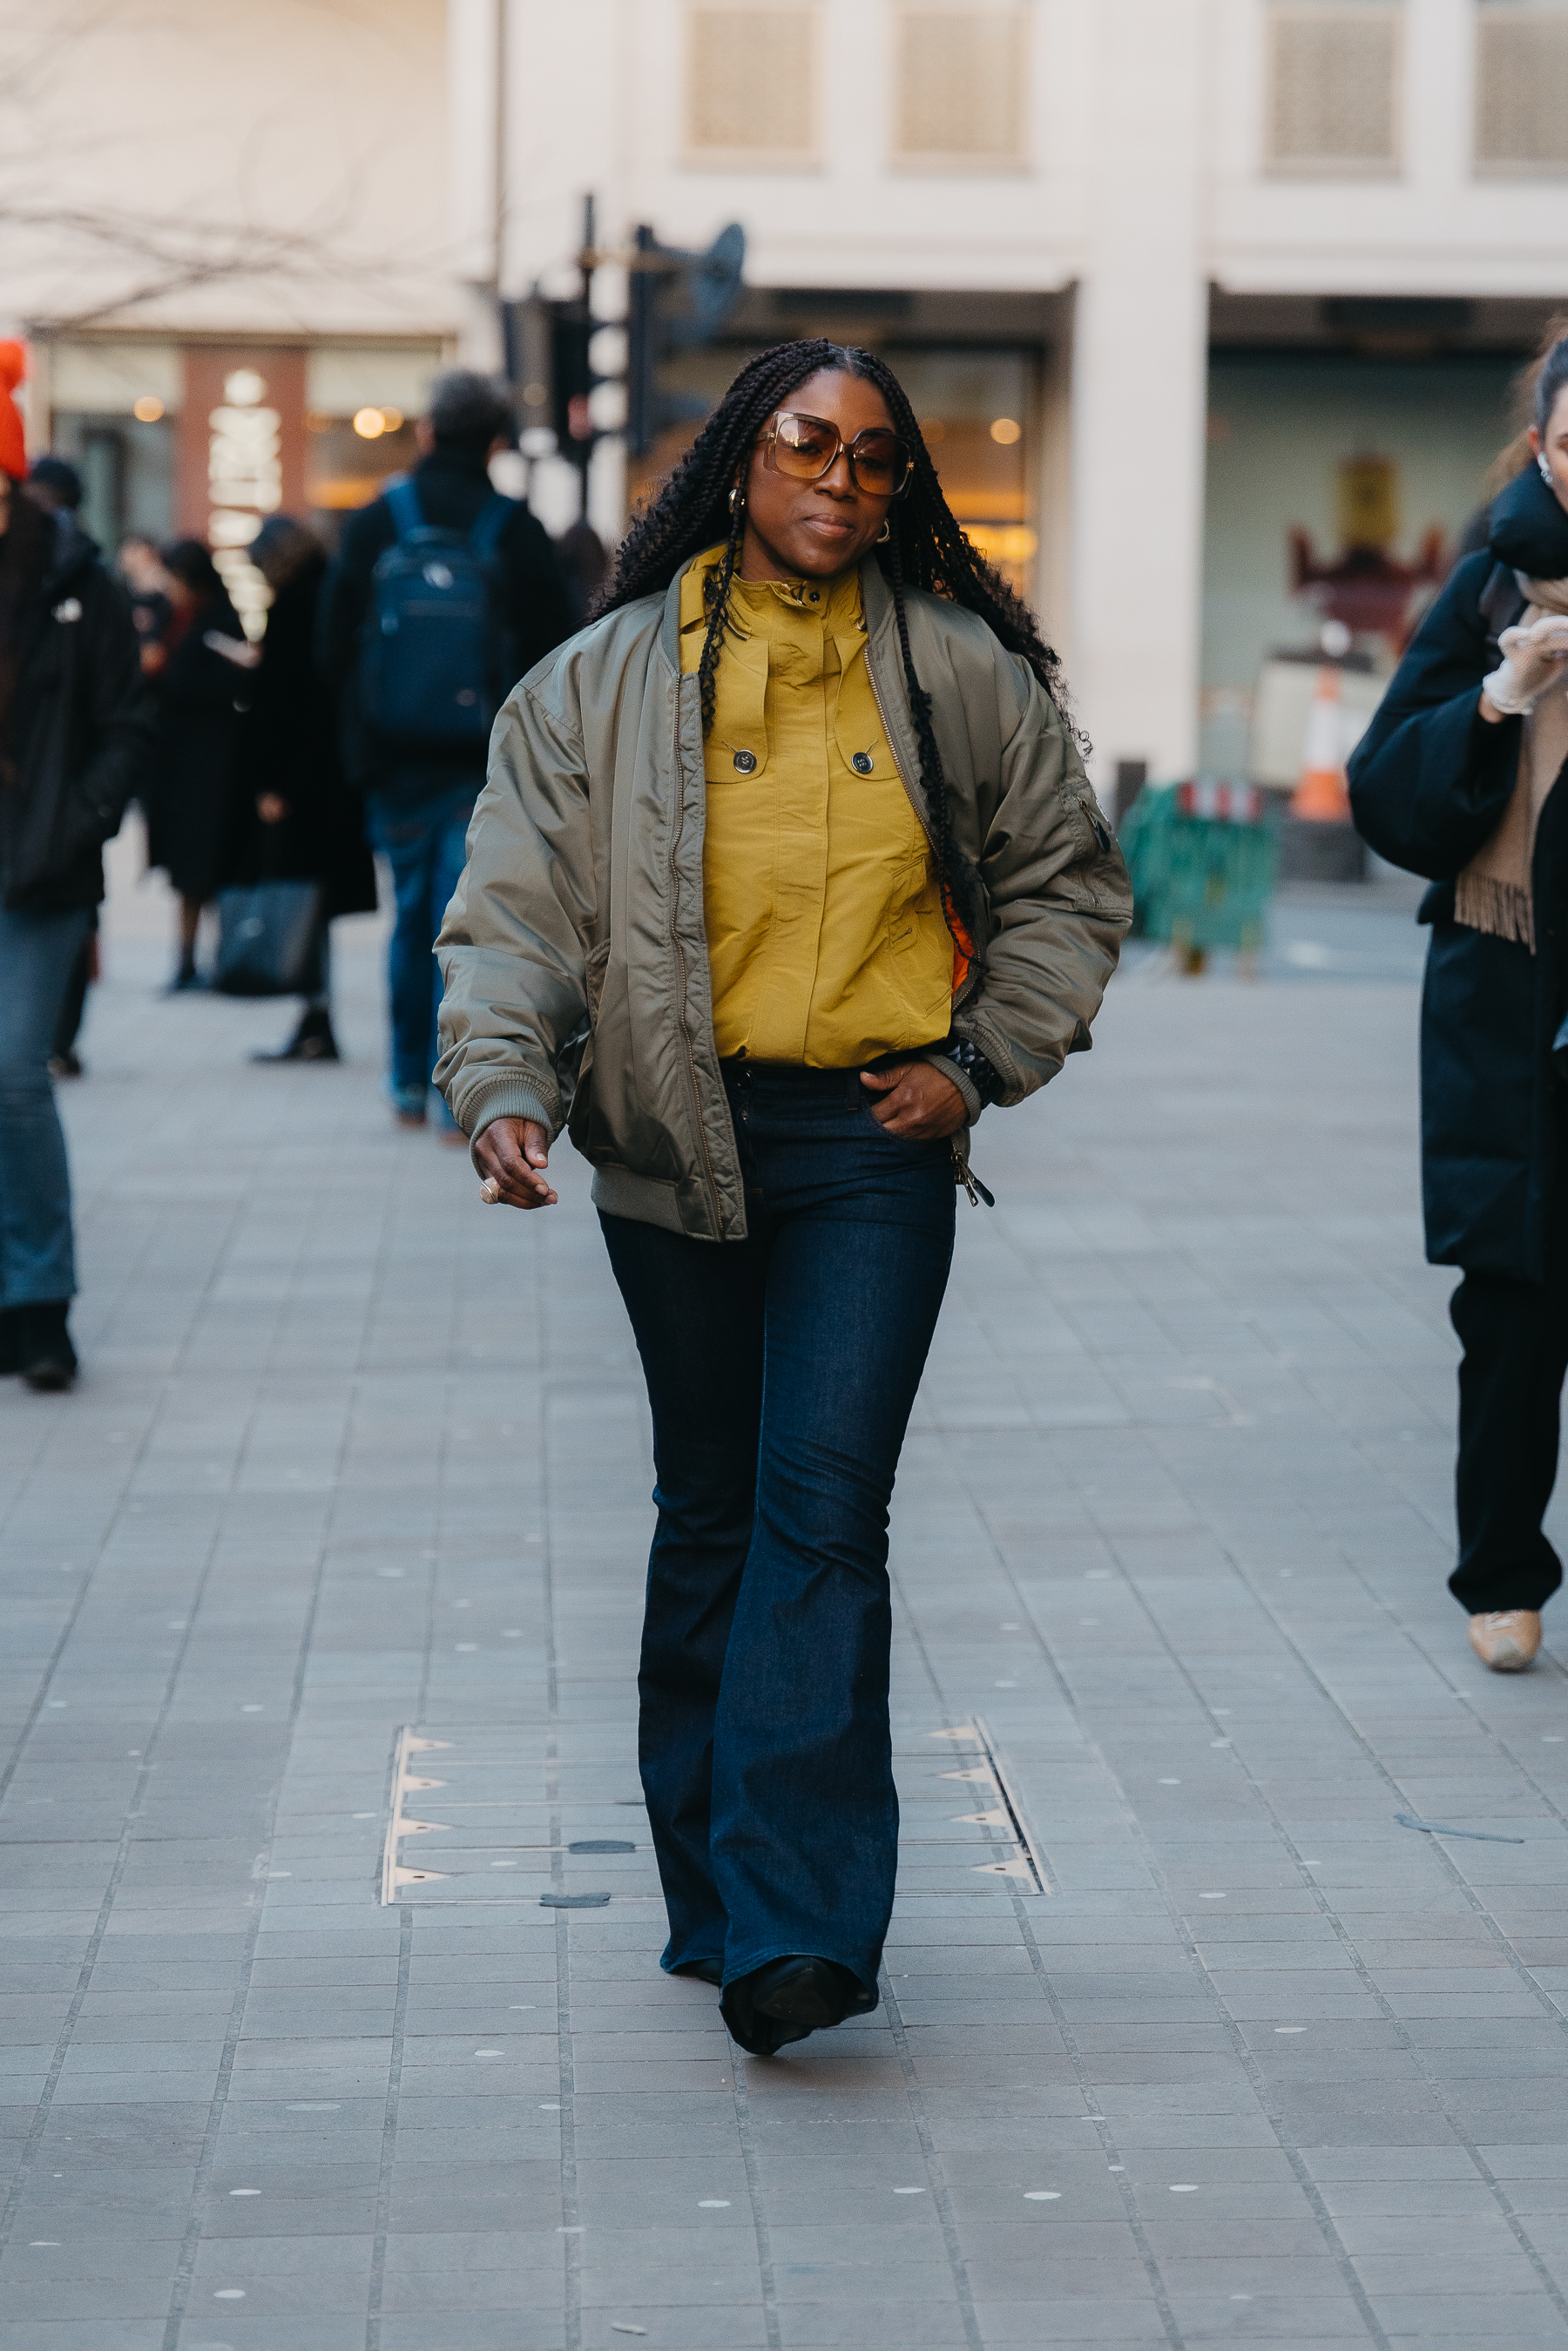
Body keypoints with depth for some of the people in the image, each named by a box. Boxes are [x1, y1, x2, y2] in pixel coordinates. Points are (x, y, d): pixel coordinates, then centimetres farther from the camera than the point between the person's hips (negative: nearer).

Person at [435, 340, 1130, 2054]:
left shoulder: (961, 673, 5)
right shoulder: (610, 680, 2)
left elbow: (1066, 880, 16)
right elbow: (517, 905, -2)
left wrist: (988, 1061, 4)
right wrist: (503, 1086, -18)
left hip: (874, 1143, -1)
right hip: (679, 1140, 1)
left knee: (822, 1506, -12)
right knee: (710, 1511, 10)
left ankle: (791, 1927, -15)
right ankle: (713, 1893, 20)